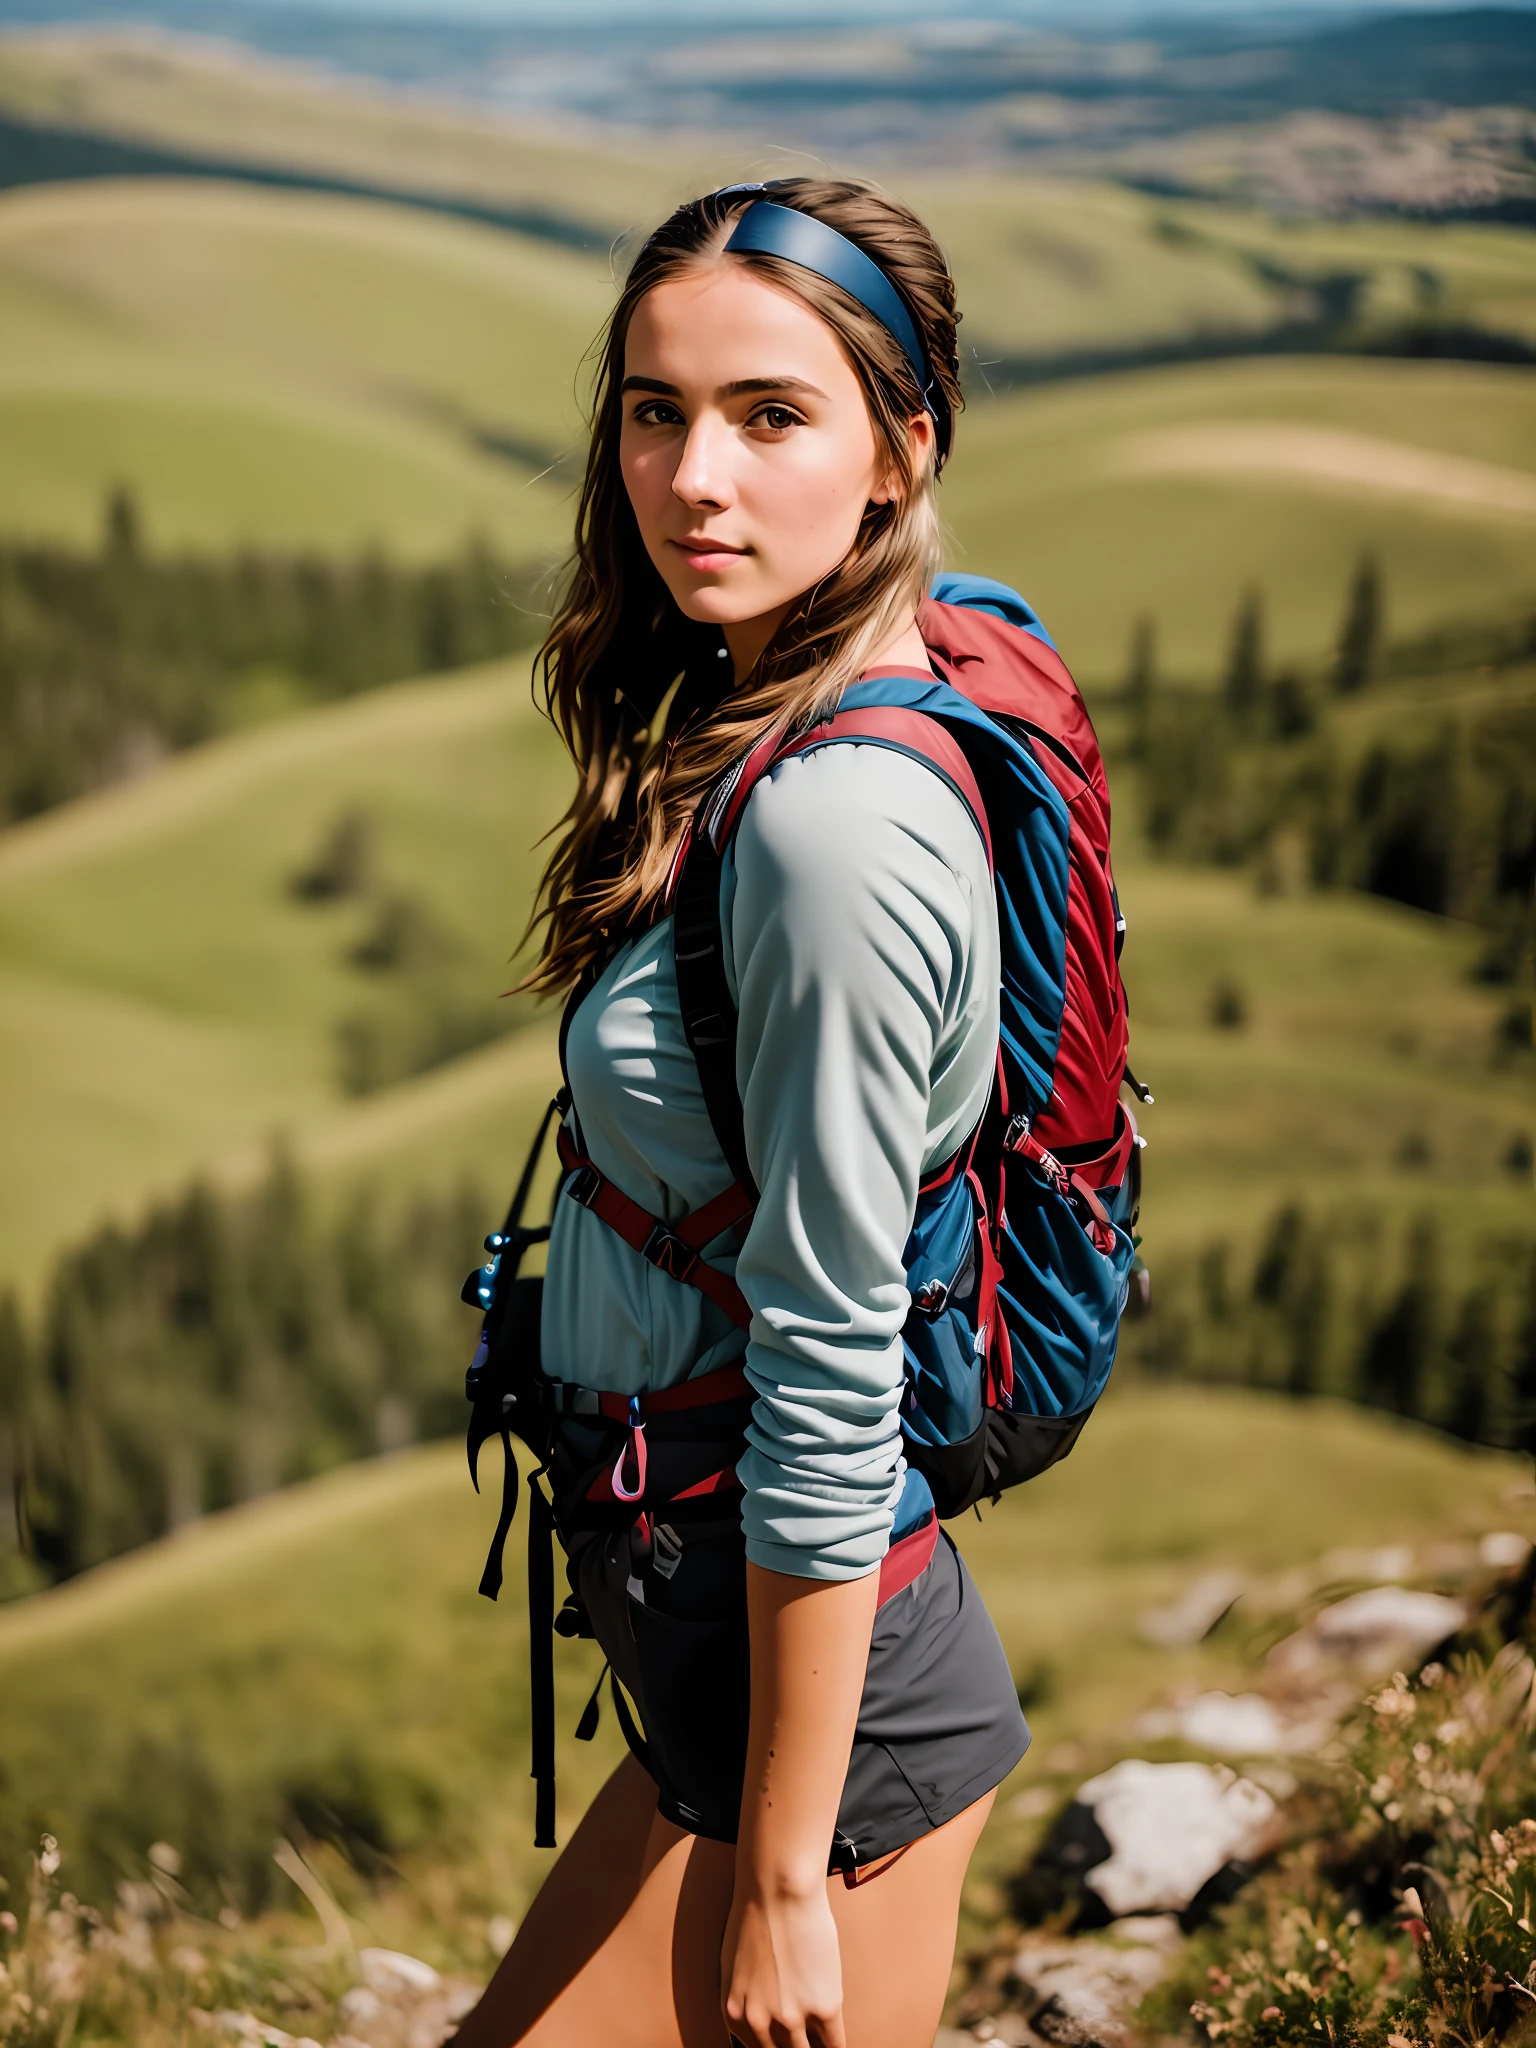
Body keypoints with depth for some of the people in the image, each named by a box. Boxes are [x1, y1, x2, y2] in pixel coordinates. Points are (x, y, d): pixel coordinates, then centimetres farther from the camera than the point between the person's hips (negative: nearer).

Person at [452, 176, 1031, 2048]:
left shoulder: (837, 824, -25)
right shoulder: (756, 732, 4)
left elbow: (831, 1379, -23)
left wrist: (780, 1876, -16)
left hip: (816, 1672, -9)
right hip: (712, 1617, 9)